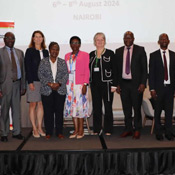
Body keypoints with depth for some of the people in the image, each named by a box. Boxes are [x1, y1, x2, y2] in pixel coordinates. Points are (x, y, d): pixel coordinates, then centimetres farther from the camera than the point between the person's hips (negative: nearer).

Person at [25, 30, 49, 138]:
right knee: (33, 105, -1)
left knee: (41, 104, 6)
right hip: (33, 81, -4)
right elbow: (27, 68, -5)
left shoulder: (45, 52, 13)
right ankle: (35, 129, 6)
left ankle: (40, 127, 13)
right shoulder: (29, 51, 1)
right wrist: (30, 82, -12)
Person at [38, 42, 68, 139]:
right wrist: (49, 84, -12)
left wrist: (59, 83, -12)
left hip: (60, 90, 1)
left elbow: (66, 75, 3)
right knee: (48, 112, 1)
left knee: (59, 111, 2)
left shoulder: (63, 62, 10)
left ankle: (59, 132, 12)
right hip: (47, 90, -1)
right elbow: (40, 75, 0)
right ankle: (49, 132, 12)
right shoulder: (43, 62, 7)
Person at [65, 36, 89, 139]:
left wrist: (85, 84, -11)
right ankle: (76, 130, 11)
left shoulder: (85, 55, 3)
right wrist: (65, 84, 6)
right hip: (69, 84, 5)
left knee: (80, 105, -5)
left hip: (80, 84, -4)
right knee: (72, 106, 4)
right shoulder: (67, 56, 16)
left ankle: (81, 130, 4)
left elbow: (87, 71, -2)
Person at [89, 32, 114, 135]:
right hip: (94, 84, 4)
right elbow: (89, 69, 14)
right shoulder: (91, 54, 12)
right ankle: (97, 129, 17)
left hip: (106, 83, -4)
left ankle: (108, 130, 10)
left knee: (108, 107, 1)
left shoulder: (110, 53, 0)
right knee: (96, 107, 8)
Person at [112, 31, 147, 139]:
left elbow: (144, 68, -2)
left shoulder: (140, 50, 0)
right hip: (123, 83, 3)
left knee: (137, 107, 4)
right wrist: (117, 84, 4)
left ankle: (137, 130, 17)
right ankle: (128, 129, 21)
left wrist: (143, 83, -10)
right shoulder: (118, 51, 9)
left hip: (136, 84, -3)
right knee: (126, 108, 9)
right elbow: (115, 69, 11)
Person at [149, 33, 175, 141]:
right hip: (159, 88, -2)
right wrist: (152, 89, -7)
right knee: (158, 111, 6)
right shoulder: (153, 55, 2)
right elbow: (151, 73, -1)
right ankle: (159, 133, 19)